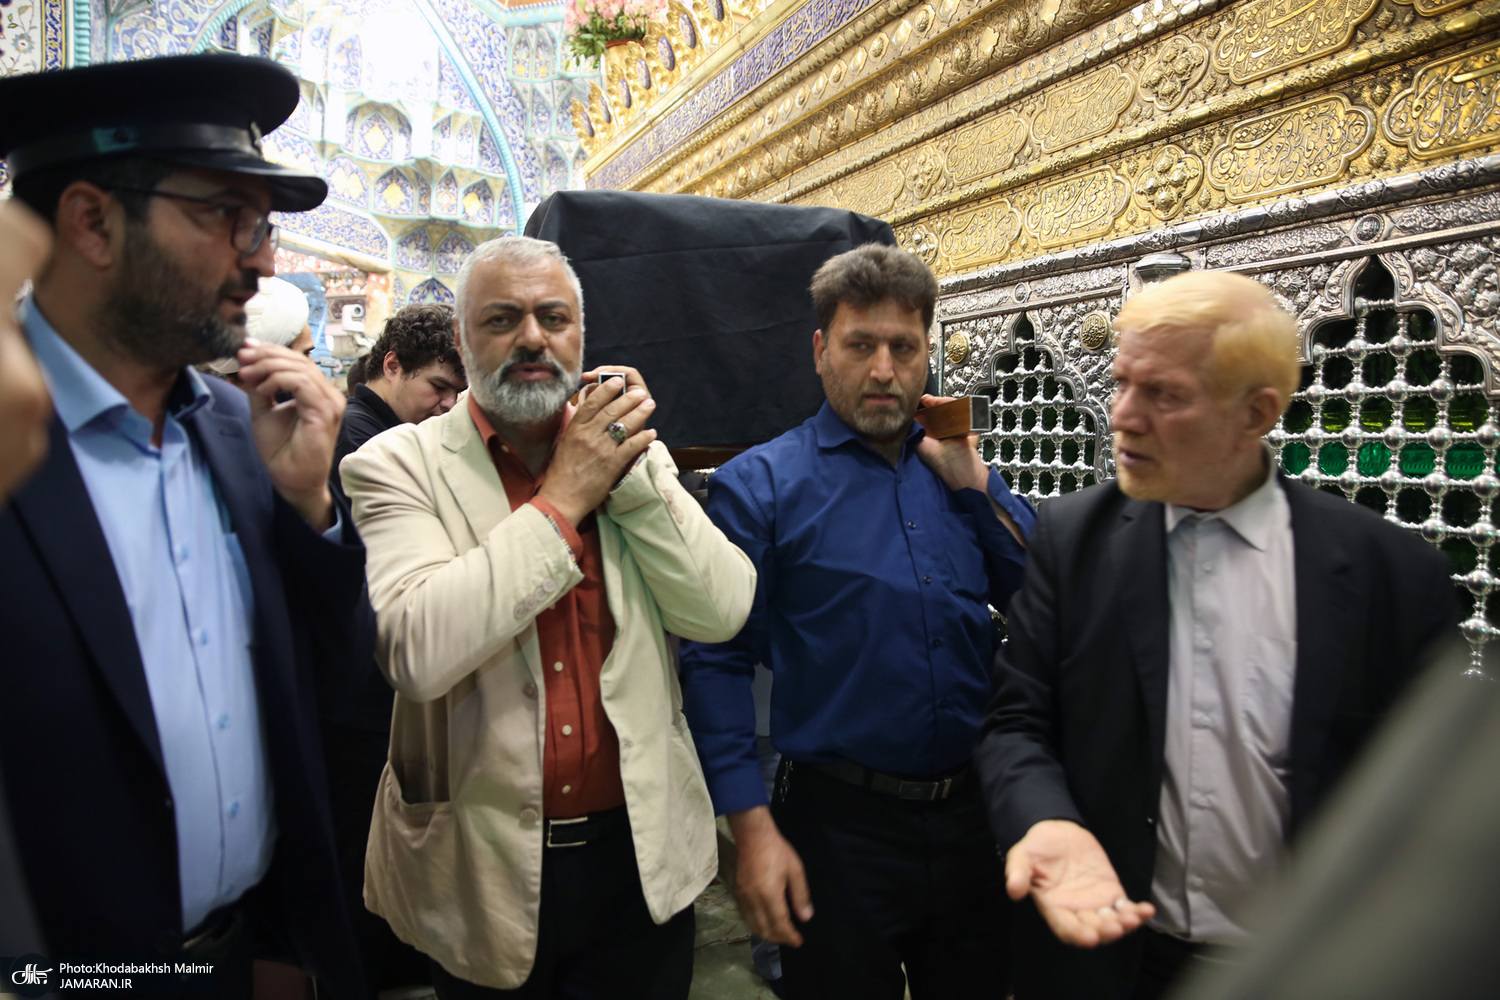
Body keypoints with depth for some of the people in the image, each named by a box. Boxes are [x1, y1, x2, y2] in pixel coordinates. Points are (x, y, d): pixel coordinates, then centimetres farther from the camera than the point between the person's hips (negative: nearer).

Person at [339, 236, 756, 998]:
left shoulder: (630, 451, 1)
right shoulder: (398, 464, -8)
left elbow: (721, 612, -8)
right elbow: (418, 653, -25)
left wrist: (633, 475, -15)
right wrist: (563, 497, -20)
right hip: (485, 869, -2)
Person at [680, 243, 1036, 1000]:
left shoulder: (958, 472, 6)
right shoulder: (757, 484, -8)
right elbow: (717, 661, -10)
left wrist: (973, 484, -8)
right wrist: (753, 829, -15)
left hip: (975, 815, 5)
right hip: (839, 824, -4)